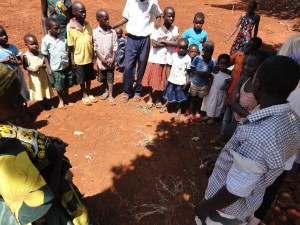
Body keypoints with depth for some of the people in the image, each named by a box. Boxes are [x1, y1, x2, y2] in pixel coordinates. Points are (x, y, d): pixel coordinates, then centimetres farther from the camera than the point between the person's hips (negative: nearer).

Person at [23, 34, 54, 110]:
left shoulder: (41, 53, -7)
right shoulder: (26, 56, -13)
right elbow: (25, 67, -7)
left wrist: (40, 66, -24)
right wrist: (32, 69, -25)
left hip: (43, 75, 2)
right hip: (34, 77, -2)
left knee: (46, 89, 15)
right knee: (38, 91, 10)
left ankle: (47, 104, 35)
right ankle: (42, 106, 28)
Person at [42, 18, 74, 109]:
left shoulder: (63, 38, -2)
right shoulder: (46, 40, -12)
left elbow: (67, 51, 6)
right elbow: (45, 56, -7)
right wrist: (48, 68, -8)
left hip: (66, 66, 3)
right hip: (56, 68, -3)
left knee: (67, 84, 18)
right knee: (59, 86, 11)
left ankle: (67, 99, 38)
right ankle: (61, 100, 35)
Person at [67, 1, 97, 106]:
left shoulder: (88, 24, -1)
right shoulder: (70, 27, -12)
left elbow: (92, 40, 6)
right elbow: (71, 46, -8)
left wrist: (94, 54, 7)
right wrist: (72, 60, -7)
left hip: (89, 57, 4)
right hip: (79, 59, -3)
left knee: (89, 77, 16)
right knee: (81, 79, 11)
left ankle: (89, 93, 35)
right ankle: (84, 95, 29)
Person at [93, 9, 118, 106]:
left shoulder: (112, 32, -4)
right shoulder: (95, 32, -7)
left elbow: (115, 47, -2)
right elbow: (95, 48, -7)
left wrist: (113, 58, -11)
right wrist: (102, 59, -13)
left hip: (111, 60, 0)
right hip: (101, 60, 0)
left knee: (110, 78, 7)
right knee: (103, 78, 16)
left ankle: (111, 95, 17)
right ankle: (106, 91, 38)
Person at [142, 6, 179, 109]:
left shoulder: (175, 29, -1)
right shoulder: (157, 29, -8)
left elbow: (176, 43, -13)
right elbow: (154, 44, -20)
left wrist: (162, 40, -16)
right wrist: (170, 41, -14)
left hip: (167, 60, 2)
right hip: (155, 59, -1)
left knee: (163, 81, 11)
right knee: (152, 79, 9)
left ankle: (159, 98, 30)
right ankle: (150, 98, 29)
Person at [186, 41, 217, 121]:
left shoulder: (213, 61, -15)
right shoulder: (197, 58, -18)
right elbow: (192, 70, -13)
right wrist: (200, 73, -27)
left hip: (204, 85, 1)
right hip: (194, 83, -1)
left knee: (201, 98, 19)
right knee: (193, 98, 14)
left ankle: (197, 112, 42)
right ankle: (191, 113, 31)